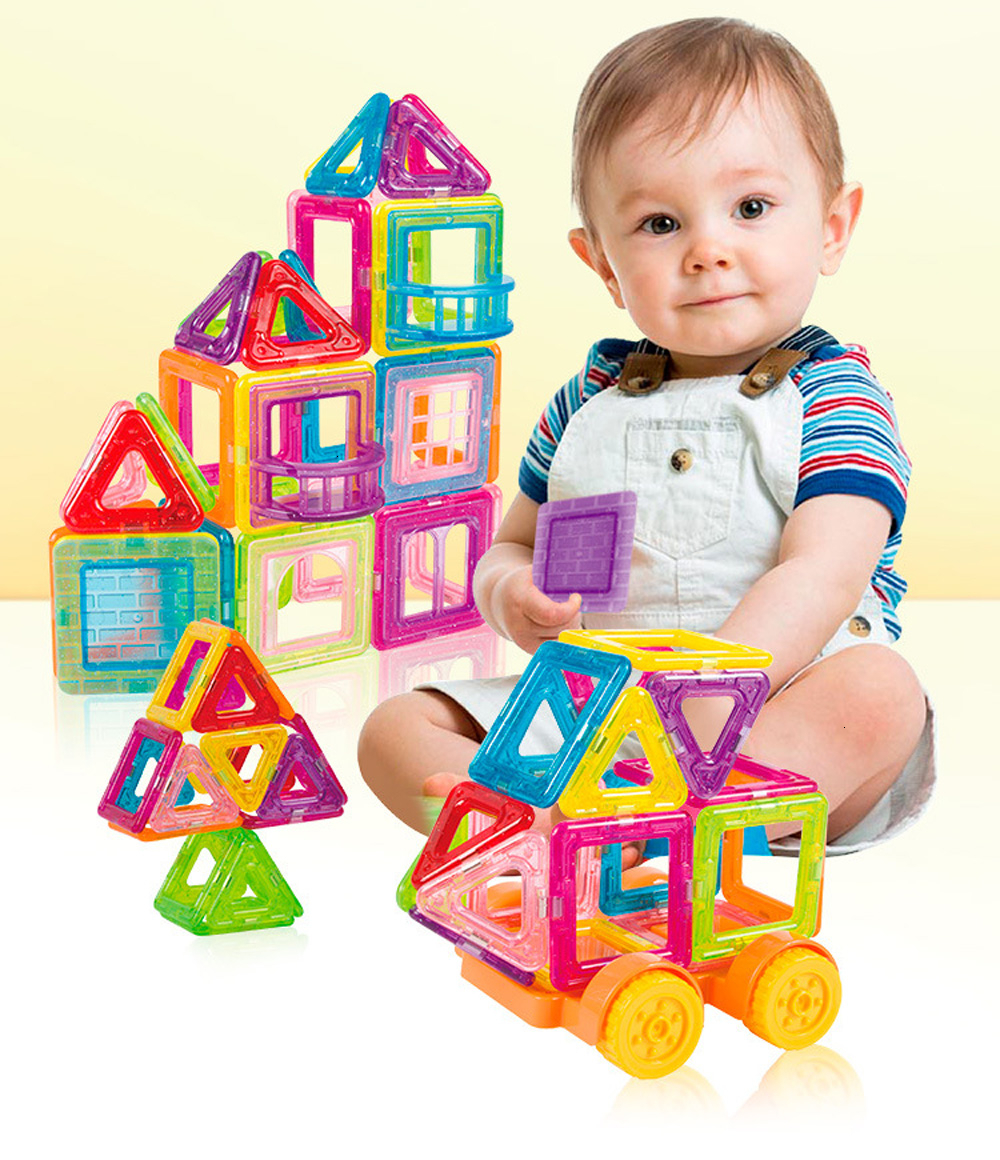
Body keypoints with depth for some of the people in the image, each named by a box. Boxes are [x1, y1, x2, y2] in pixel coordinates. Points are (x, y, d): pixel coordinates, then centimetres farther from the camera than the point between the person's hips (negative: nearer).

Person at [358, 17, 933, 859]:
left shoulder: (835, 395, -3)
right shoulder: (587, 402, 12)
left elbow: (821, 577, -17)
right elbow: (512, 546, 22)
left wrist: (705, 698, -32)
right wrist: (511, 598, -5)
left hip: (785, 716, -4)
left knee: (879, 693, -35)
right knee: (397, 728, -8)